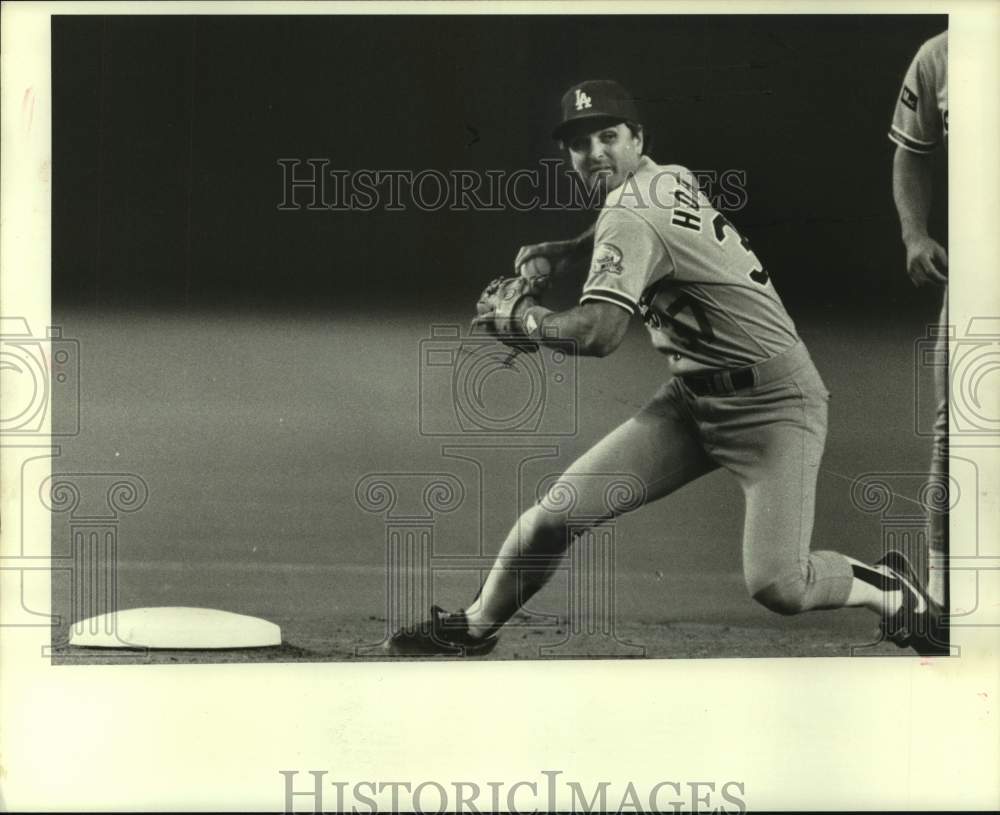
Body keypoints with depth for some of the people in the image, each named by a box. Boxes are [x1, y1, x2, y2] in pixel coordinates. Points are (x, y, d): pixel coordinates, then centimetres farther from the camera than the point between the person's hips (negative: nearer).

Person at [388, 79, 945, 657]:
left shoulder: (629, 217, -18)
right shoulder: (671, 177, 9)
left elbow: (599, 334, -32)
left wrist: (528, 318, -13)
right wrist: (563, 249, 26)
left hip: (773, 399, -9)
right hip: (694, 395, 9)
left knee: (778, 587, -22)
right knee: (559, 510, -2)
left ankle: (890, 590, 7)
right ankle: (475, 628, 15)